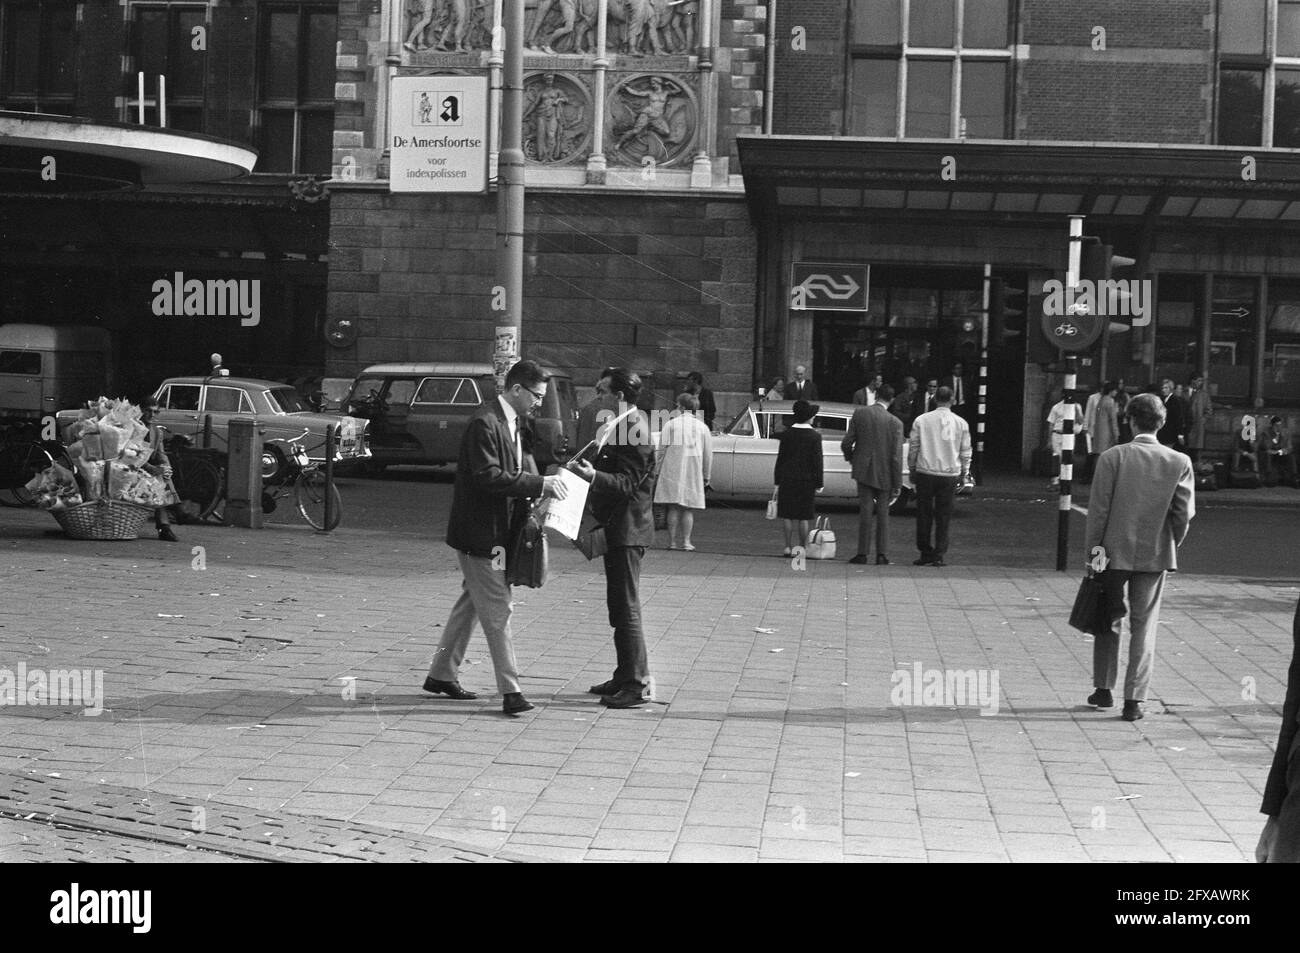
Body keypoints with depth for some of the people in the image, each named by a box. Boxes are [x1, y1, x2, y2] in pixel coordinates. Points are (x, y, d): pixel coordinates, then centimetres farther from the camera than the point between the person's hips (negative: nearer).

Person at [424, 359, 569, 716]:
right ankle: (510, 689, -5)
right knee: (496, 609, -8)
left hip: (497, 531, 10)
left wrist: (545, 482, -2)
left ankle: (441, 675, 27)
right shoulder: (484, 424, -18)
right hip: (478, 532, -10)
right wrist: (539, 484, -26)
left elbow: (522, 469, 17)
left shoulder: (516, 425, 12)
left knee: (472, 604, 17)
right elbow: (488, 476, -26)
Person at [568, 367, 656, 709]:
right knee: (620, 608, 16)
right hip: (618, 529, 11)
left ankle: (638, 684, -4)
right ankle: (624, 677, 24)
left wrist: (592, 476, -36)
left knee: (626, 608, -7)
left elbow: (626, 485, -24)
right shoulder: (624, 426, 13)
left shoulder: (634, 431, -18)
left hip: (627, 530, -11)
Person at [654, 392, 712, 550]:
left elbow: (661, 449, -1)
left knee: (673, 508, 2)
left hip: (672, 471, -1)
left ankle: (673, 541, 1)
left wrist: (657, 470, 7)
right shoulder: (702, 427, 5)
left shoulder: (671, 424, -1)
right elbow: (708, 455, 8)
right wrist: (706, 476, 15)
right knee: (688, 509, 5)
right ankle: (685, 541, 0)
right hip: (694, 472, 1)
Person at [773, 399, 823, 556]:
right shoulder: (815, 436, -7)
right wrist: (818, 484, -1)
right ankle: (801, 547, 2)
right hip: (807, 480, -2)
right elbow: (817, 461, -6)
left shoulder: (786, 434, 0)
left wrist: (777, 481, 7)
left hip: (787, 479, 2)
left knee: (789, 515, 6)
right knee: (804, 517, 3)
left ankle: (789, 546, 5)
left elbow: (780, 458, 2)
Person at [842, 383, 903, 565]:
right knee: (883, 513, 9)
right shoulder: (895, 423, -8)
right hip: (885, 474, 0)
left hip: (863, 470, 0)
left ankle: (862, 554, 5)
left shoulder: (859, 413, -6)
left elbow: (846, 443, -4)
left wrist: (850, 458, 18)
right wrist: (897, 485, -3)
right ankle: (882, 555, 8)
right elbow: (897, 456, -8)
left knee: (865, 512, 5)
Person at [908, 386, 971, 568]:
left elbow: (913, 448, 3)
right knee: (943, 517, 6)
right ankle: (939, 555, 2)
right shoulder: (961, 423, 1)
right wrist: (964, 474, 17)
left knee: (924, 515, 8)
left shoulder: (921, 420, -1)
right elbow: (965, 452, 6)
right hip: (950, 475, 0)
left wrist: (912, 470, 14)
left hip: (925, 473, 0)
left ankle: (925, 553, 10)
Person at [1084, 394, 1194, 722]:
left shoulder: (1112, 457, -11)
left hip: (1115, 551, -1)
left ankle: (1103, 689, 24)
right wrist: (1171, 546, 11)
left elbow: (1098, 509, -9)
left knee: (1108, 621, 17)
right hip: (1156, 554, 1)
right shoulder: (1179, 462, -6)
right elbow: (1184, 513, -5)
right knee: (1144, 625, 8)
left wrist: (1092, 550, -1)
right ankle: (1134, 699, 6)